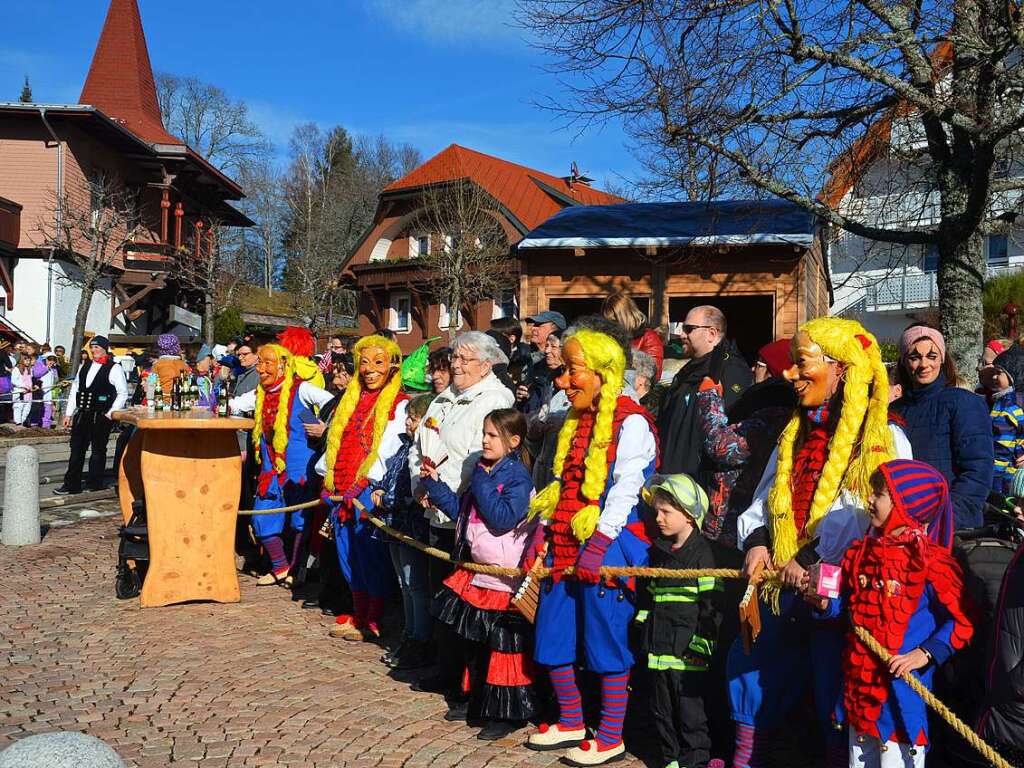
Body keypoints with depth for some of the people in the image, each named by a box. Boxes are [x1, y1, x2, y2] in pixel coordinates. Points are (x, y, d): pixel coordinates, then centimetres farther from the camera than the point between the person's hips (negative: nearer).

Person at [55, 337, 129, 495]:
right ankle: (72, 484, 12)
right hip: (82, 415, 6)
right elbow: (74, 390, 18)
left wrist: (110, 413, -12)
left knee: (98, 451, 2)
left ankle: (95, 485, 10)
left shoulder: (114, 368, -5)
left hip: (101, 417, -6)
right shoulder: (84, 367, 14)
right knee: (76, 449, 6)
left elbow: (123, 393, -7)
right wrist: (69, 413, 13)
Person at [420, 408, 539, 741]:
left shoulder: (517, 477, -15)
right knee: (474, 643, 19)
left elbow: (502, 519, -26)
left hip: (505, 581, -9)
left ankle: (508, 713, 10)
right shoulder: (484, 471, 11)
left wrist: (481, 484, -20)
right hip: (478, 574, 9)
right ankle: (478, 703, 34)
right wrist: (432, 483, 11)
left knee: (505, 647, 0)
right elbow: (460, 510, 18)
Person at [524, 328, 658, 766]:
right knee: (551, 639, 13)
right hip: (565, 548, 9)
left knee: (606, 646, 1)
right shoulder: (574, 423, 15)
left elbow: (625, 490, -17)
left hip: (606, 548, -8)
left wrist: (598, 545, -22)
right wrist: (540, 534, 9)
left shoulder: (631, 422, -10)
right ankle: (570, 723, 30)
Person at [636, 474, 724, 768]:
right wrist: (643, 632, 17)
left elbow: (710, 606, -13)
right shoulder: (657, 552, 10)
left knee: (689, 711, 2)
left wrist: (701, 646, -14)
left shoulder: (701, 553, -10)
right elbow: (646, 595, 20)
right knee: (661, 711, 15)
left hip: (686, 654, -7)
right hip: (658, 649, 7)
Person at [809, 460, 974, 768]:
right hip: (859, 679, 7)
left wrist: (925, 654, -20)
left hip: (902, 682, -6)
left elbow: (961, 620, -13)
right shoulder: (860, 553, 6)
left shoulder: (930, 562, -14)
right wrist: (824, 601, -3)